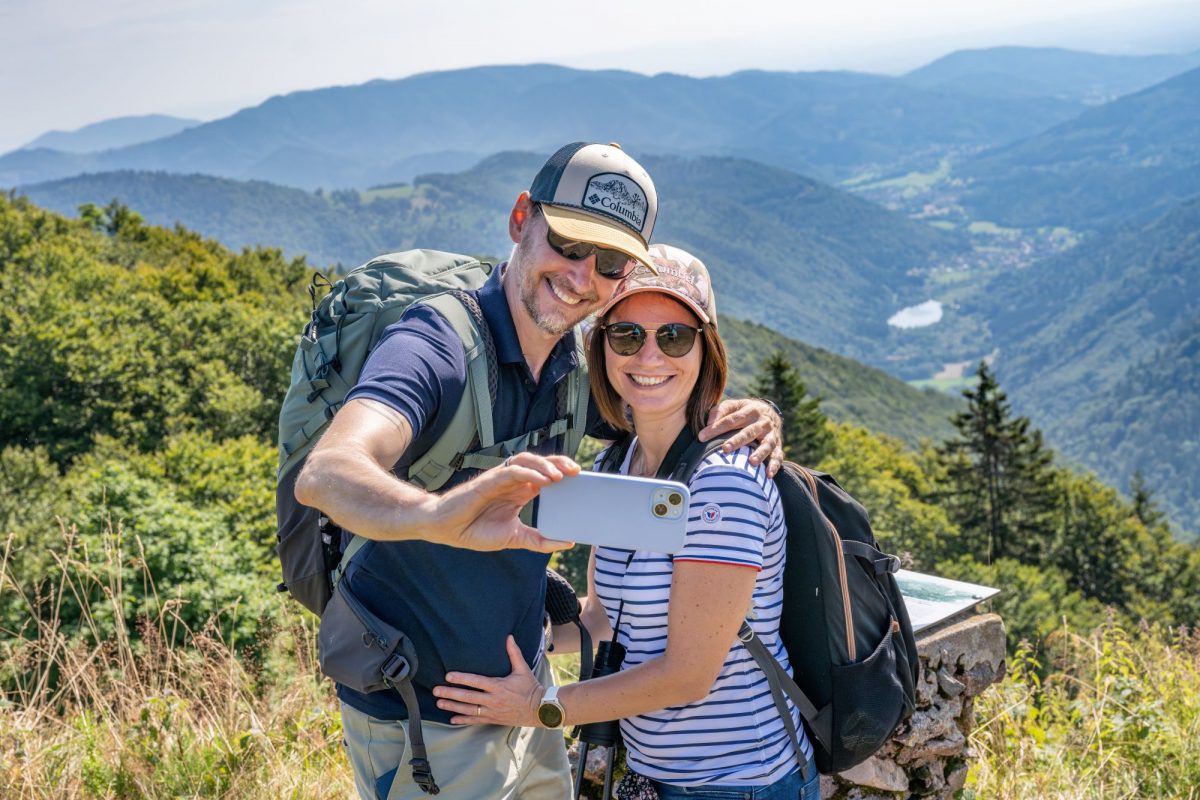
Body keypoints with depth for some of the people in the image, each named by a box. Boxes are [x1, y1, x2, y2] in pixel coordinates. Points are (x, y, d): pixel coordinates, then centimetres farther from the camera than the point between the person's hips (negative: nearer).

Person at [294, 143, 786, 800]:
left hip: (525, 690, 7)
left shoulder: (574, 364, -3)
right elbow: (325, 476, -41)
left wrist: (751, 419, -14)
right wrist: (441, 515, -62)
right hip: (421, 720, -7)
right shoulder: (434, 345, -25)